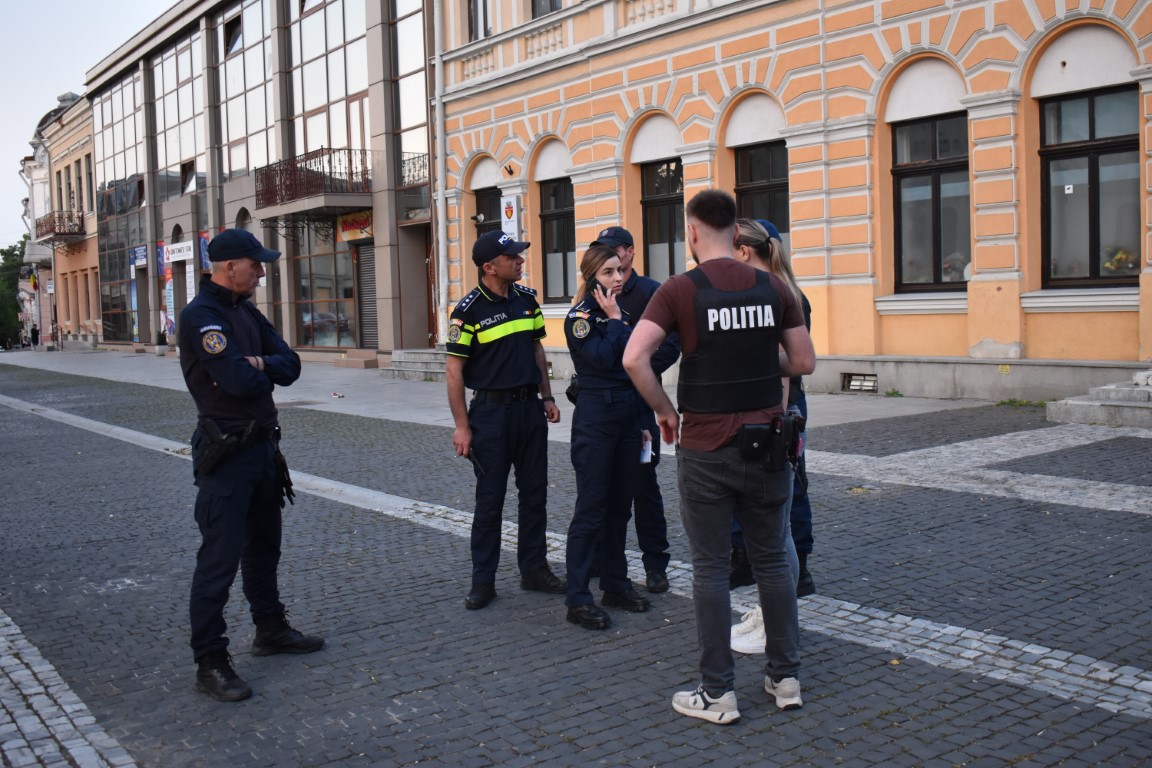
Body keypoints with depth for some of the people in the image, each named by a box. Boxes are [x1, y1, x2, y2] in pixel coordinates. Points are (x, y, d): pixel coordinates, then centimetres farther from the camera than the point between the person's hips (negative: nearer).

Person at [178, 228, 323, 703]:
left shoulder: (247, 312, 12)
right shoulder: (201, 317, -17)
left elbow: (290, 365, 5)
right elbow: (239, 381, -27)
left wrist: (260, 364, -16)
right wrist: (266, 373, -5)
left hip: (262, 445, 9)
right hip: (226, 453, -9)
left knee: (264, 546, 20)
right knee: (220, 558, -5)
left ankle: (270, 631, 35)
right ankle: (210, 663, 3)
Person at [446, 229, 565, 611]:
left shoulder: (526, 299, 5)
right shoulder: (469, 310, -12)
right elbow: (454, 369, -11)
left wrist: (547, 396, 10)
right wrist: (462, 425, -13)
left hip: (529, 407, 5)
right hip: (491, 411, -5)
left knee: (535, 493, 11)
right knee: (490, 498, 2)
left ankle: (534, 568, 24)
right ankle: (483, 581, 13)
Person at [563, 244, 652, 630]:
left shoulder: (625, 313, 13)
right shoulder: (581, 316, -8)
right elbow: (601, 358, -24)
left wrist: (642, 422, 16)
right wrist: (613, 319, -11)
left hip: (628, 414, 7)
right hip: (595, 415, -7)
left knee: (620, 507, 12)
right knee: (591, 510, -5)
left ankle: (616, 584, 23)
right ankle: (578, 599, 1)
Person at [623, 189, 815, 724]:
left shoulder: (680, 289, -9)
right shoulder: (772, 287, 2)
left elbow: (634, 358, -19)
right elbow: (804, 362, 5)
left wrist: (665, 411, -5)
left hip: (706, 447, -3)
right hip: (767, 441, 4)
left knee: (711, 568, 5)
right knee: (772, 560, 15)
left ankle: (718, 693, 12)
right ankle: (786, 678, 24)